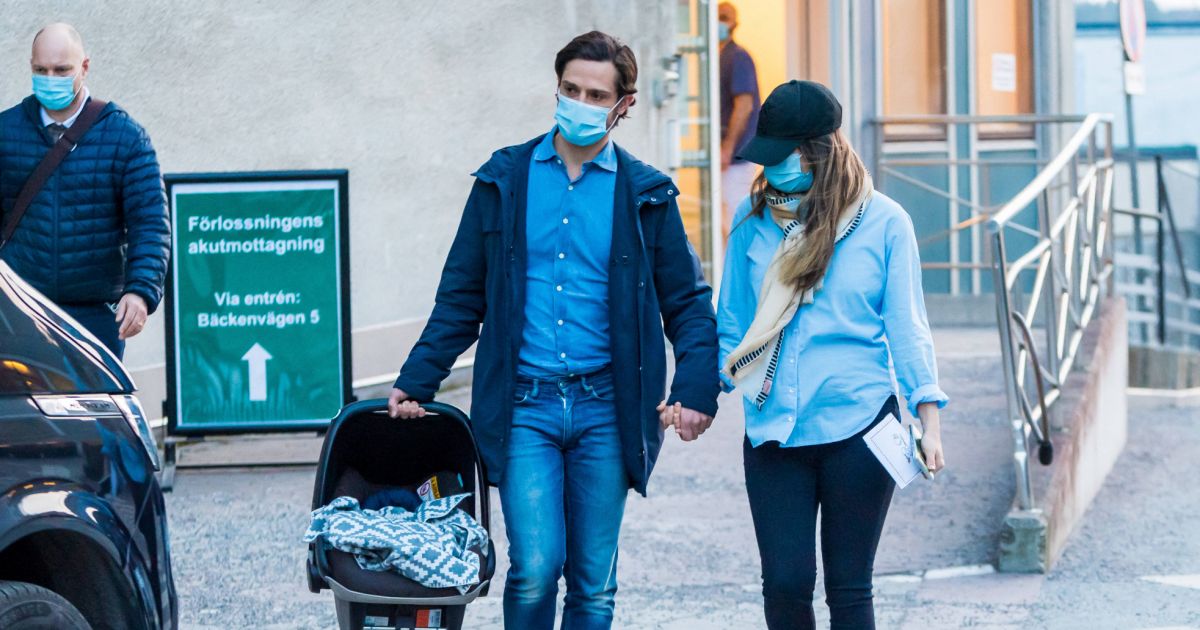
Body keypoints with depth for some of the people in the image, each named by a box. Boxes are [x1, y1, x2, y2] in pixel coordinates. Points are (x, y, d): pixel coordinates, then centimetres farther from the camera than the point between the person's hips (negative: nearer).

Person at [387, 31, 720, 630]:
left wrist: (696, 389, -7)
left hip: (604, 407, 1)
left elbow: (687, 301, 8)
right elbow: (461, 295, 11)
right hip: (523, 405, -1)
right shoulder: (505, 179, 6)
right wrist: (416, 382, 8)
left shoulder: (645, 194, 6)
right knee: (535, 568, -13)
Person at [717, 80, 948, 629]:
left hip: (857, 427, -2)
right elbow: (731, 318, 13)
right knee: (784, 585, -3)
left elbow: (906, 325, 2)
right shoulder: (754, 217, 5)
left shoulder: (883, 221, 0)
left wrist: (929, 420, -4)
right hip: (773, 432, 2)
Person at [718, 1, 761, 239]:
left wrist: (728, 147, -22)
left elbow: (744, 105, -20)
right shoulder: (720, 58, 16)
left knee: (735, 218, -10)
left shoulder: (738, 58, -13)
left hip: (738, 154, -10)